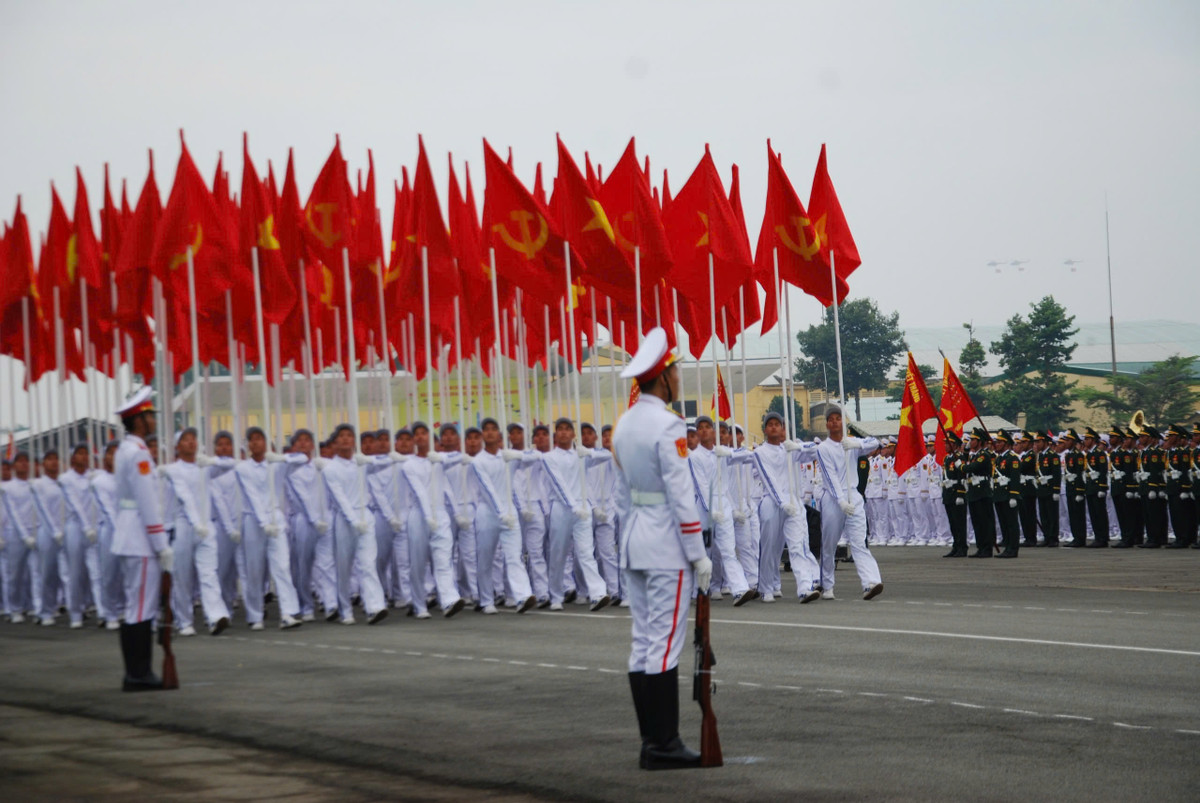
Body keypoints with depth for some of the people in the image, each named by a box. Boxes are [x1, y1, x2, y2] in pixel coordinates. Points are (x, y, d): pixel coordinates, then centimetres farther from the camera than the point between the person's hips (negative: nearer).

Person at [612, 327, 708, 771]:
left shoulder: (624, 425, 11)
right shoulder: (667, 426, -15)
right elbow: (680, 495, -17)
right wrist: (698, 554, -13)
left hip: (634, 543, 9)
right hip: (667, 545, -9)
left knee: (644, 642, 9)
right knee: (665, 645, -7)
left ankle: (652, 741, 12)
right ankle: (663, 745, -7)